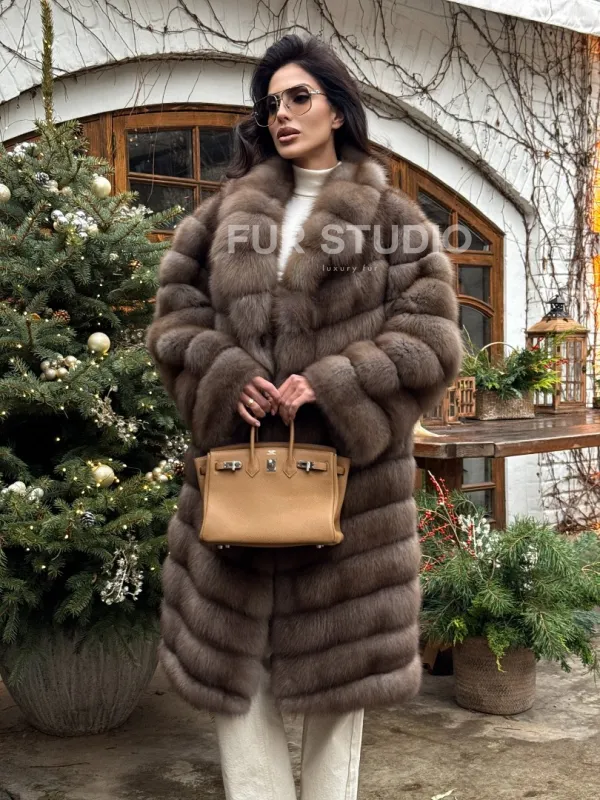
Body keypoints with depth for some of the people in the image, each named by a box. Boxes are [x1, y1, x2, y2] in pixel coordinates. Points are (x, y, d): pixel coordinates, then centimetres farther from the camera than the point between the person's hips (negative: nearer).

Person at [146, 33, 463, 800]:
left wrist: (330, 387, -16)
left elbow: (430, 339, -4)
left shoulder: (393, 219, 3)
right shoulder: (226, 210, 12)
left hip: (349, 476, -3)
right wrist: (227, 375, -10)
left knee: (335, 661, 7)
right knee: (228, 659, 6)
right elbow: (175, 313, 9)